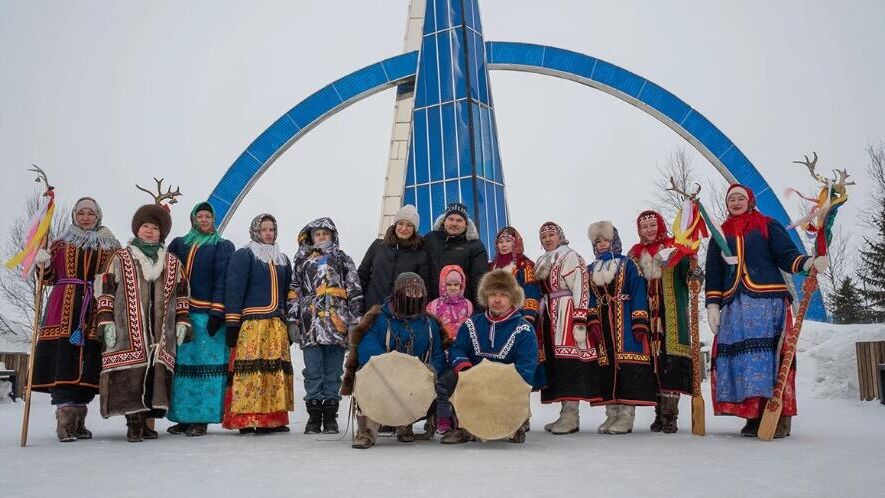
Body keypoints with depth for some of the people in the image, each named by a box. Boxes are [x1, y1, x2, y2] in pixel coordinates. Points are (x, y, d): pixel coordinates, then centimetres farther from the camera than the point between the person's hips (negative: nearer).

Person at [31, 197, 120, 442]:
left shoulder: (111, 247, 15)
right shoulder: (61, 243, 17)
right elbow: (50, 277, 14)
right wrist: (44, 264, -4)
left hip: (97, 310, 1)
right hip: (64, 309, -1)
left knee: (89, 362, -1)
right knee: (63, 359, -11)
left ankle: (78, 420, 10)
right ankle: (65, 420, -10)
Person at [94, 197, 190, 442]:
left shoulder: (172, 262, 17)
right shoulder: (121, 258, 9)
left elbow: (182, 294, 17)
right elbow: (105, 290, 5)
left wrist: (182, 322, 9)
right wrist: (106, 321, -4)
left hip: (161, 334, 3)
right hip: (128, 331, -3)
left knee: (158, 374, -2)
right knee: (131, 375, -8)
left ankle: (147, 420, 8)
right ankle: (133, 422, -2)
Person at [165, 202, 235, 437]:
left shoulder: (223, 247, 7)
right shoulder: (178, 244, 18)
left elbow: (222, 280, -4)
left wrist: (217, 312, -13)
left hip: (208, 315, -3)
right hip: (181, 314, 3)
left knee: (206, 364, -5)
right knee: (182, 364, 3)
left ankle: (201, 419, 0)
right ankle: (183, 417, 10)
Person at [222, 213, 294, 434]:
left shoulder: (282, 260, 22)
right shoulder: (243, 256, 4)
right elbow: (234, 289, -4)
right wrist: (232, 323, -12)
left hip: (278, 324, 6)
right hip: (251, 322, -5)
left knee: (276, 371, 1)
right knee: (250, 369, -13)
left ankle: (272, 418, 6)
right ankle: (245, 419, -10)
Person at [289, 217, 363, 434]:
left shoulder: (343, 259, 14)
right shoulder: (302, 260, 18)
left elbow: (355, 291, 8)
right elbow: (294, 292, 15)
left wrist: (355, 320, -1)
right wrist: (293, 319, 6)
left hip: (337, 323, -1)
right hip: (311, 324, 1)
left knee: (334, 373, 2)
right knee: (313, 373, 0)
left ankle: (330, 417, 10)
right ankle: (314, 417, 8)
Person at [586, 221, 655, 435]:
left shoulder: (628, 265, 4)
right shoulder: (592, 270, 18)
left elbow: (638, 294, -3)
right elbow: (590, 299, 12)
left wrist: (640, 323, -12)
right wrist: (592, 323, -3)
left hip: (625, 322, -4)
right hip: (603, 323, 4)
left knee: (627, 363, -9)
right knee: (606, 365, 2)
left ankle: (627, 414, -8)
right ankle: (611, 413, 8)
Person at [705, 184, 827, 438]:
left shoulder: (768, 226, 12)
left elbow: (786, 254, 1)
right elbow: (713, 272, 16)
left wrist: (809, 263, -21)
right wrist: (712, 304, 5)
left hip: (768, 300, -3)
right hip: (735, 305, 3)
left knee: (771, 353, -12)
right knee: (739, 355, -5)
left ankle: (780, 418, -10)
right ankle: (755, 417, -2)